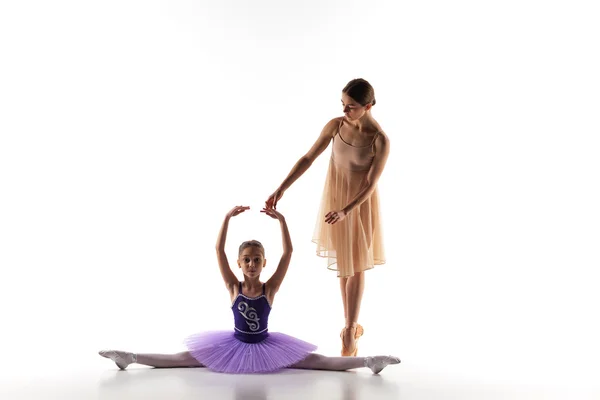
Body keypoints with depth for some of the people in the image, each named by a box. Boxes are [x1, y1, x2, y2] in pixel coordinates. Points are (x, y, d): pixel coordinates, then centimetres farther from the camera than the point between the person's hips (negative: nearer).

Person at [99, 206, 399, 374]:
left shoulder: (270, 288, -12)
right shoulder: (233, 287, -9)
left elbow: (288, 252, -19)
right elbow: (218, 250, -17)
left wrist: (281, 220, -26)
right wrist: (228, 217, -25)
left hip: (266, 345, -1)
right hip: (235, 343, 1)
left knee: (318, 361, -9)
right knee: (182, 359, -1)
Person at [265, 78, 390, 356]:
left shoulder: (380, 141, -22)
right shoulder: (335, 125, -12)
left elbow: (371, 184, -20)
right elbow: (308, 158, -8)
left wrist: (346, 211, -33)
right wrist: (280, 190, -15)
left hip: (360, 204, -4)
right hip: (334, 198, 4)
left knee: (355, 267, 7)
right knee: (343, 264, 15)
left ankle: (350, 330, 20)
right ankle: (352, 323, 32)